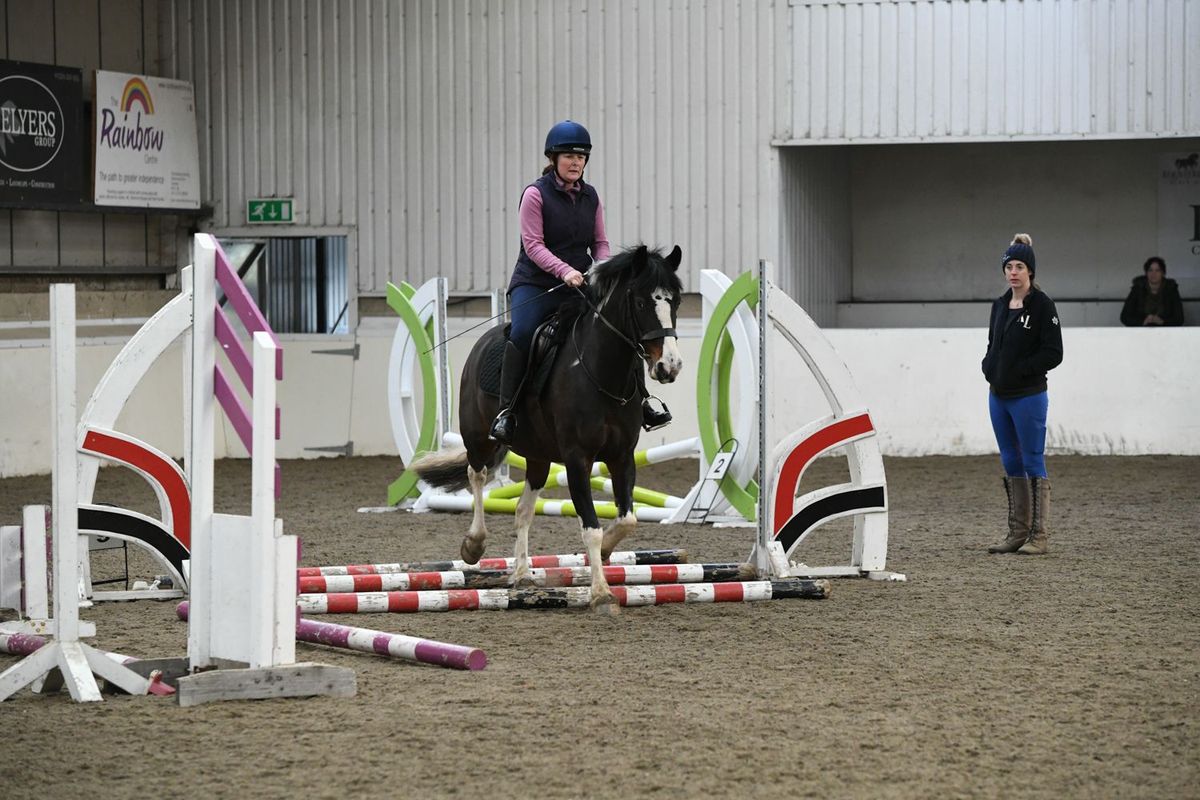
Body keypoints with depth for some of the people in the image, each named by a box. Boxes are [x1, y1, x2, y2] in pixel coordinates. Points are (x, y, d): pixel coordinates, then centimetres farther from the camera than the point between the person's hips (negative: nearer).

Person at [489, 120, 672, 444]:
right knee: (521, 333, -30)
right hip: (535, 282, -5)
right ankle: (506, 411, -22)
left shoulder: (590, 197, 11)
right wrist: (564, 271, -27)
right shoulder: (536, 194, -6)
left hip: (580, 282, 5)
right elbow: (533, 245, -13)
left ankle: (638, 402, 5)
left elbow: (600, 242, 13)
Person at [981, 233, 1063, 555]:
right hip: (998, 396, 7)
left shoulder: (1042, 305, -9)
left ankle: (1039, 535, -1)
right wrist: (989, 367, 3)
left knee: (1033, 463, -4)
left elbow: (1053, 353, -13)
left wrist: (1020, 370, -17)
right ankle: (1018, 532, 17)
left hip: (1028, 396, -7)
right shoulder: (999, 305, 12)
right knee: (1011, 464, 11)